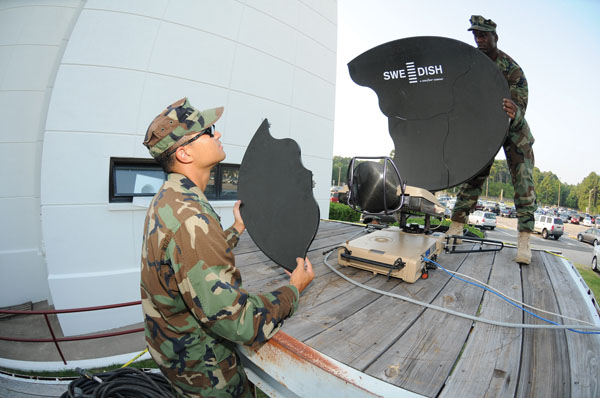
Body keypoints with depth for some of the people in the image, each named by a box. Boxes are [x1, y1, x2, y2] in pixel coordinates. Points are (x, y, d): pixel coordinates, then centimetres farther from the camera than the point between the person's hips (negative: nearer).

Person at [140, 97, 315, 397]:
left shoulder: (168, 200, 0)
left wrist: (237, 229, 12)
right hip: (198, 364, -9)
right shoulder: (189, 218, -35)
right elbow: (237, 322, -33)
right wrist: (293, 290, -18)